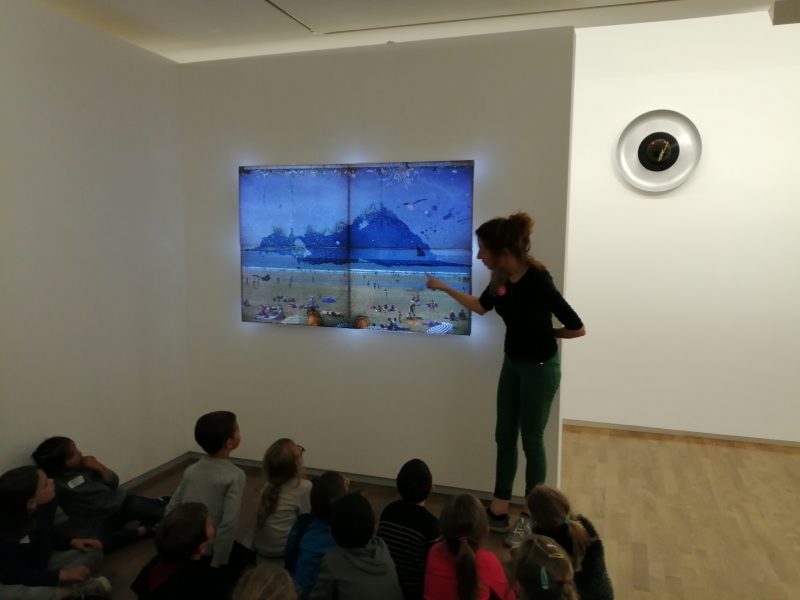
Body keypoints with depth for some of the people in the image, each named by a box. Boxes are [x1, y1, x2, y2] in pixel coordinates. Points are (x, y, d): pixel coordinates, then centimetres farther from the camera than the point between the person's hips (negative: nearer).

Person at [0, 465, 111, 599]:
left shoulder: (45, 505, -13)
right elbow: (12, 575, -28)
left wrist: (71, 542, -9)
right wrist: (62, 575, -30)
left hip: (44, 564, 6)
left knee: (93, 552, -4)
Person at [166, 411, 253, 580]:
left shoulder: (191, 470, 1)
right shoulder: (235, 475, -17)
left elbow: (171, 508, 5)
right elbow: (228, 523, -23)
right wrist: (217, 563, -15)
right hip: (210, 549, -5)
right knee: (248, 558, 24)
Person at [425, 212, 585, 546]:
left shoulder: (538, 281, -28)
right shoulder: (501, 278, -6)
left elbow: (577, 329, -20)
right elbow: (481, 306, 15)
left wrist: (544, 334, -6)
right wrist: (443, 288, 16)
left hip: (540, 368, -7)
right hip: (513, 363, 8)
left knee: (531, 441, 6)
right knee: (504, 437, 13)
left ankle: (531, 518, 26)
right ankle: (498, 512, 27)